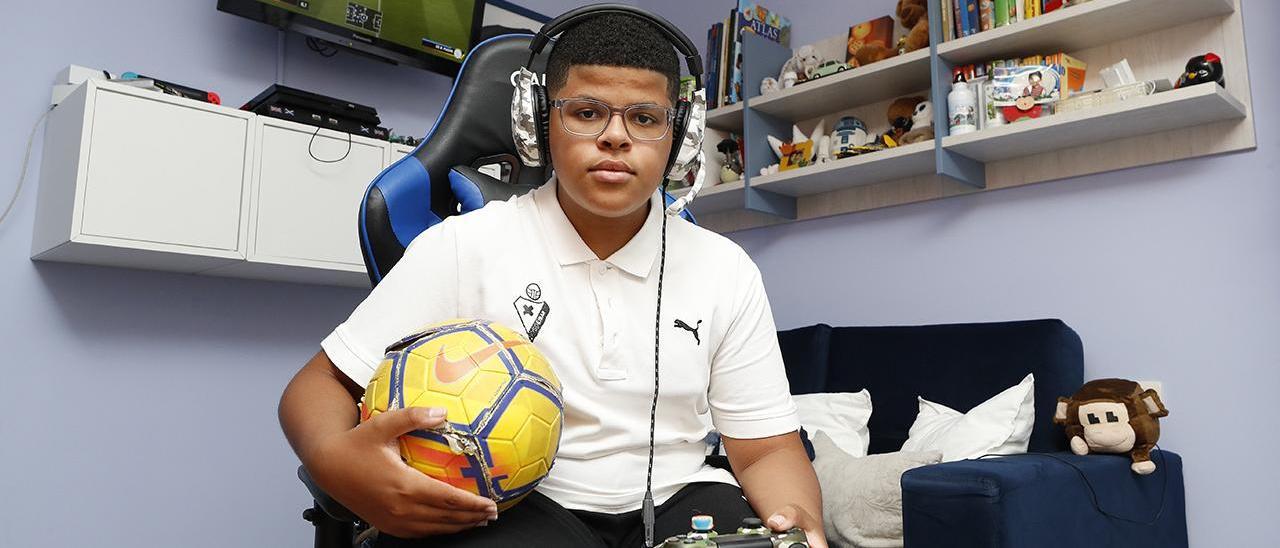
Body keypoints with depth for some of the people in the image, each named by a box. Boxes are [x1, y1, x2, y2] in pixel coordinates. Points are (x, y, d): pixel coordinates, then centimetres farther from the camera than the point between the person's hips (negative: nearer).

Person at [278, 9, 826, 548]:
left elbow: (767, 448, 2)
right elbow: (321, 384, -3)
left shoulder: (728, 271, 1)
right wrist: (334, 461, -27)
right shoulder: (464, 248, -7)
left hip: (676, 502, 1)